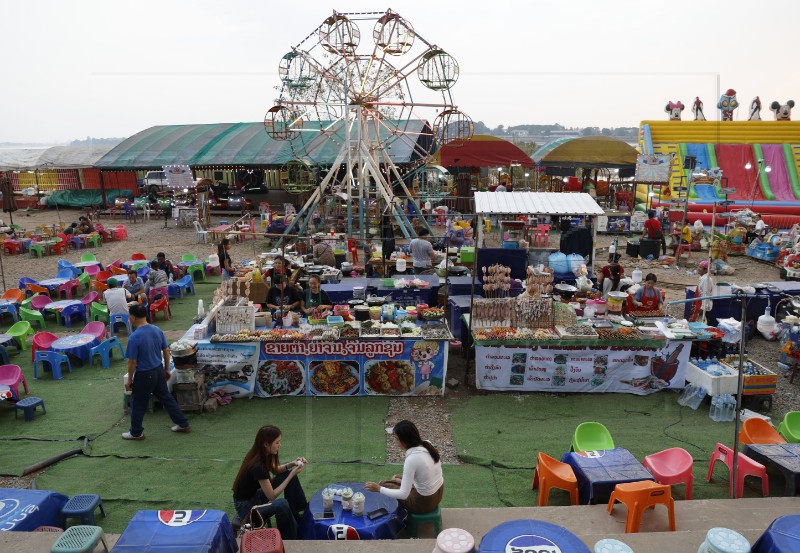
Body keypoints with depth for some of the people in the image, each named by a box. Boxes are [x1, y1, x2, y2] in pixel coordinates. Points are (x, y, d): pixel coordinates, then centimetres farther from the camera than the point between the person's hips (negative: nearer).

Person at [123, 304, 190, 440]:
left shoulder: (134, 337, -22)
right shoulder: (157, 330, -2)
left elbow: (132, 362, -18)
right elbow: (166, 351, 6)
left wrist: (129, 380, -4)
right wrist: (167, 369, 17)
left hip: (144, 375, -6)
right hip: (159, 370, 7)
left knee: (138, 404, 13)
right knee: (166, 398, 19)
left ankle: (136, 433, 28)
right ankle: (183, 424, 25)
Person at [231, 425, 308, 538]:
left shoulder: (260, 454, -7)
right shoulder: (258, 466, -32)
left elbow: (274, 470, 11)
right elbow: (272, 496, -24)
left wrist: (292, 464, -7)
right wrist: (292, 474, -22)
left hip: (255, 494, 10)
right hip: (246, 506, -9)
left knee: (289, 474, 2)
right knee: (282, 504, -35)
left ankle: (297, 514, 12)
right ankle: (289, 541, -14)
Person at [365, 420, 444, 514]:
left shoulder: (412, 459, -30)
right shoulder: (428, 444, -7)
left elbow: (403, 494, -27)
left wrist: (379, 488, -17)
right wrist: (403, 480, 15)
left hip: (424, 501, -7)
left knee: (384, 484, 13)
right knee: (395, 478, 26)